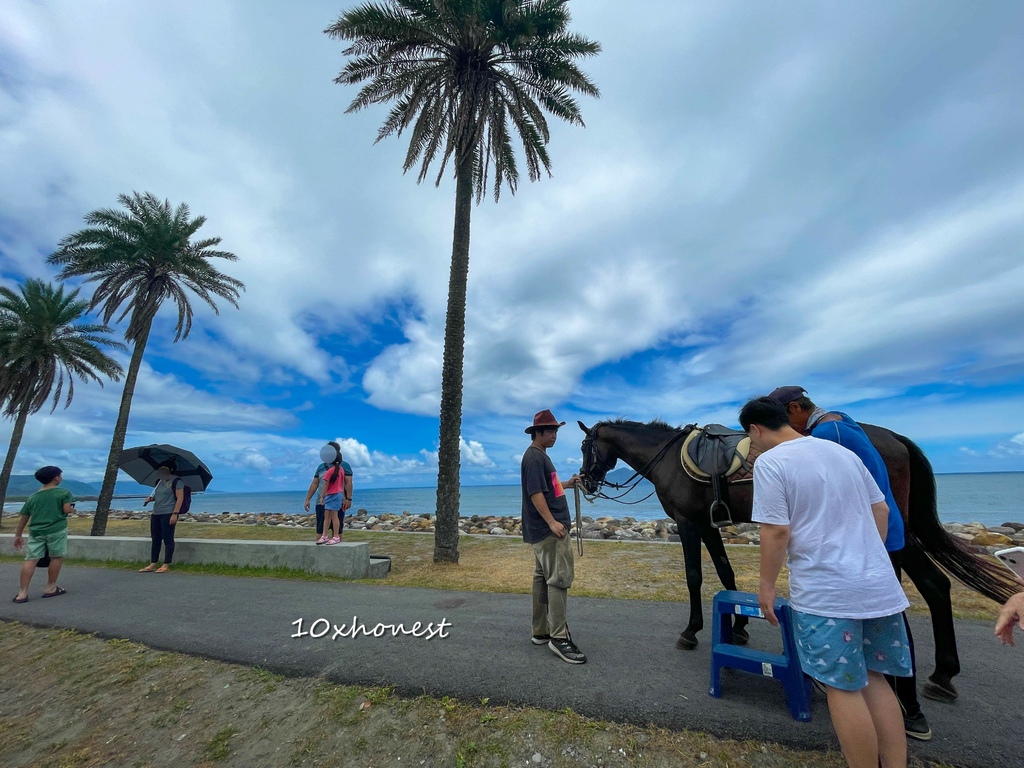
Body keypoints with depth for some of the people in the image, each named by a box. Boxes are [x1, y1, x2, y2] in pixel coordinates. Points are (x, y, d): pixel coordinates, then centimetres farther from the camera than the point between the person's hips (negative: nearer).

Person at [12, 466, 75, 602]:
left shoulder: (32, 497, 15)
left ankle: (22, 592, 1)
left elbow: (23, 518, 17)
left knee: (31, 560, 4)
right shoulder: (64, 492, -2)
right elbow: (67, 509, -11)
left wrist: (18, 535, 26)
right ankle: (50, 588, 12)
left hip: (36, 532, 5)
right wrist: (72, 509, 12)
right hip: (56, 530, -5)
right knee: (56, 557, 6)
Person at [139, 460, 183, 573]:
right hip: (156, 514, 8)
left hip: (168, 514, -8)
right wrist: (150, 498, 3)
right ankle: (153, 565, 18)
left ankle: (166, 565, 2)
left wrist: (175, 514, -19)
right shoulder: (159, 481, 15)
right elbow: (157, 496, 27)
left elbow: (180, 498, -13)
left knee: (167, 539, -3)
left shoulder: (176, 481, -8)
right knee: (155, 539, 11)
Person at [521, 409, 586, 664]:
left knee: (543, 578, 14)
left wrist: (568, 484, 12)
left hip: (544, 530, 10)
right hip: (548, 530, -10)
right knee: (560, 579, -6)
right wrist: (552, 522, -27)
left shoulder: (541, 455, 15)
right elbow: (535, 493, -23)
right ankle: (559, 638, 2)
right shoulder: (534, 457, -16)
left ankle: (541, 632, 24)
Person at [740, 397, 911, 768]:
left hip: (826, 592, -7)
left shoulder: (769, 462, -15)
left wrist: (766, 584, -5)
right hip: (880, 584, 8)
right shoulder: (842, 451, 8)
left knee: (843, 686, 7)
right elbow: (881, 510, 16)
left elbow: (777, 532, -18)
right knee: (873, 677, 19)